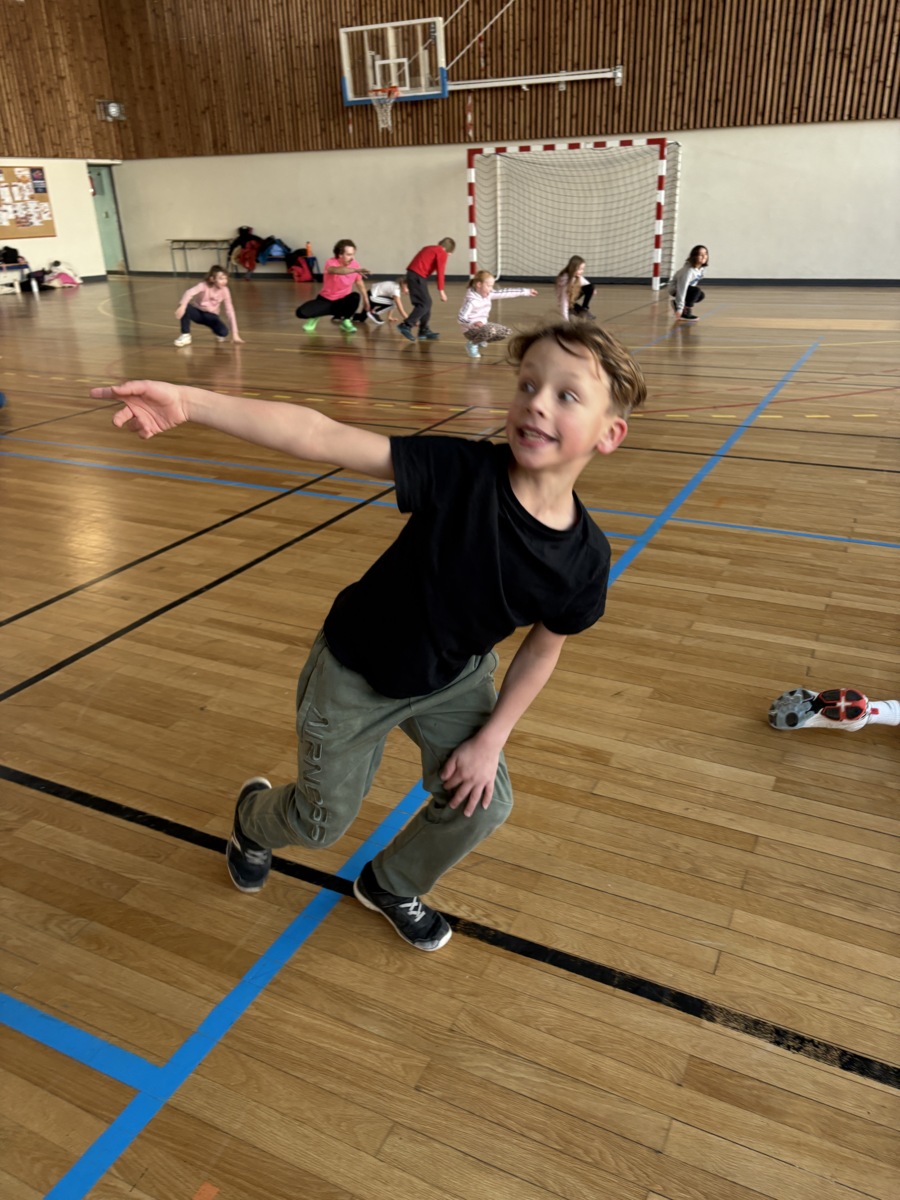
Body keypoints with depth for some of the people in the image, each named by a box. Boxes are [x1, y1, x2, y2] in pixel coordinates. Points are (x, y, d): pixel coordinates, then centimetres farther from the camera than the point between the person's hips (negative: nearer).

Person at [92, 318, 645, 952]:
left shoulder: (584, 558, -21)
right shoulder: (461, 470, -33)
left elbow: (544, 648, -5)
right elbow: (323, 437, -39)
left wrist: (491, 738, -6)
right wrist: (190, 401, -47)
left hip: (455, 680, 3)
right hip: (354, 674, -3)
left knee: (484, 804, 0)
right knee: (323, 821, 13)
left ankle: (392, 885, 34)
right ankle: (255, 817, 52)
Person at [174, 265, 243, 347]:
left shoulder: (224, 291, -15)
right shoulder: (204, 285, -22)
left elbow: (230, 311, -14)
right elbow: (189, 292, -40)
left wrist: (235, 333, -19)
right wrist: (182, 306, -60)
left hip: (211, 316, 1)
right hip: (198, 313, -1)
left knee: (224, 332, -30)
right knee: (185, 307, -34)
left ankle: (219, 334, 10)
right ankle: (185, 335, -15)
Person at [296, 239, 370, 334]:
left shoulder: (355, 264, -10)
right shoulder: (331, 263, -25)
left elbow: (359, 282, 9)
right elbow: (336, 270, -51)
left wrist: (365, 299, 10)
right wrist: (355, 270, -65)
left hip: (342, 301, 2)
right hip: (326, 300, -2)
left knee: (355, 297, -33)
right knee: (301, 312, -24)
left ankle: (345, 320, -4)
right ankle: (314, 318, 16)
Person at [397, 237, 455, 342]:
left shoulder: (429, 249, 25)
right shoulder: (442, 253, -2)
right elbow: (440, 272, -12)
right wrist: (441, 291, -13)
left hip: (412, 274, 9)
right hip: (418, 276, -9)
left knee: (426, 303, 13)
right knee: (425, 303, -8)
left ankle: (424, 331, 14)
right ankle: (406, 325, -14)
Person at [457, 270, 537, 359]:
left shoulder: (489, 294, 0)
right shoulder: (471, 300, -24)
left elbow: (505, 293, 4)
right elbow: (461, 318, -30)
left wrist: (527, 291, 7)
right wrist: (474, 323, -50)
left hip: (483, 326, 9)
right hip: (471, 329, -9)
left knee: (506, 332, 10)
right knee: (490, 330, -38)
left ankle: (481, 339, 19)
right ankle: (471, 343, -10)